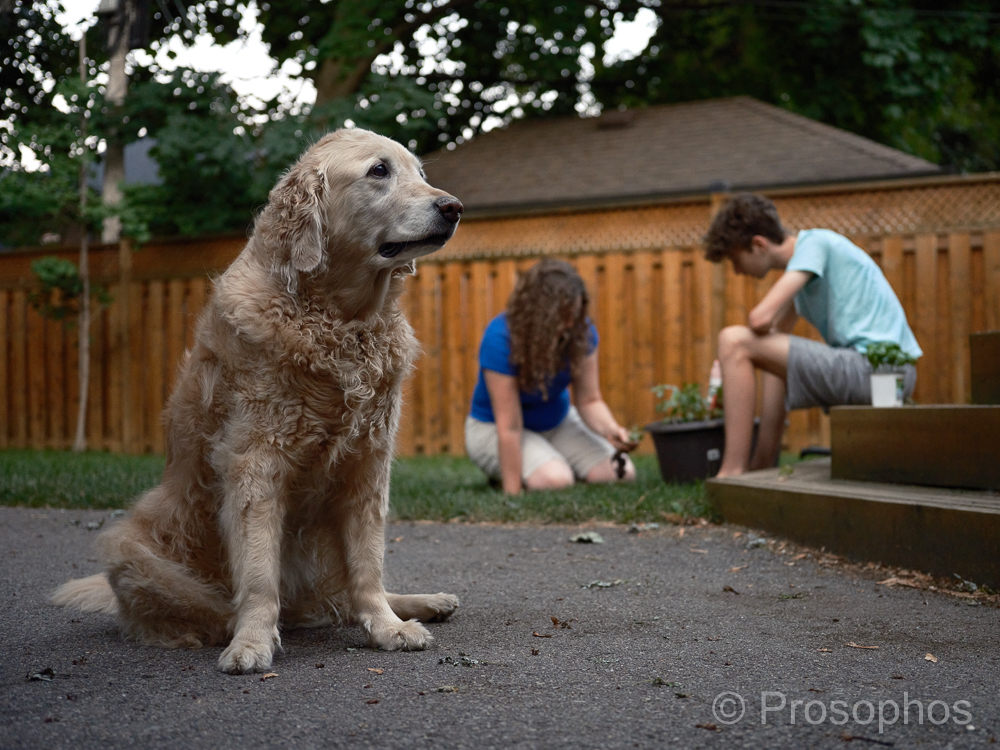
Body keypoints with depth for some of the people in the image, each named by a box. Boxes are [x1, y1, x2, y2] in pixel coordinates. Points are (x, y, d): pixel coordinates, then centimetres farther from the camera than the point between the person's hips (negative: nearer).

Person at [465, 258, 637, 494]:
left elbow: (589, 400, -11)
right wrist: (512, 492, -28)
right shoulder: (500, 338, -31)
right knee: (555, 480, -33)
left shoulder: (581, 331, -15)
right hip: (494, 428, -5)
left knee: (622, 473, -15)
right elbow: (509, 427, -30)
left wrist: (610, 430, -33)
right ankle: (499, 474, 0)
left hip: (557, 421, 6)